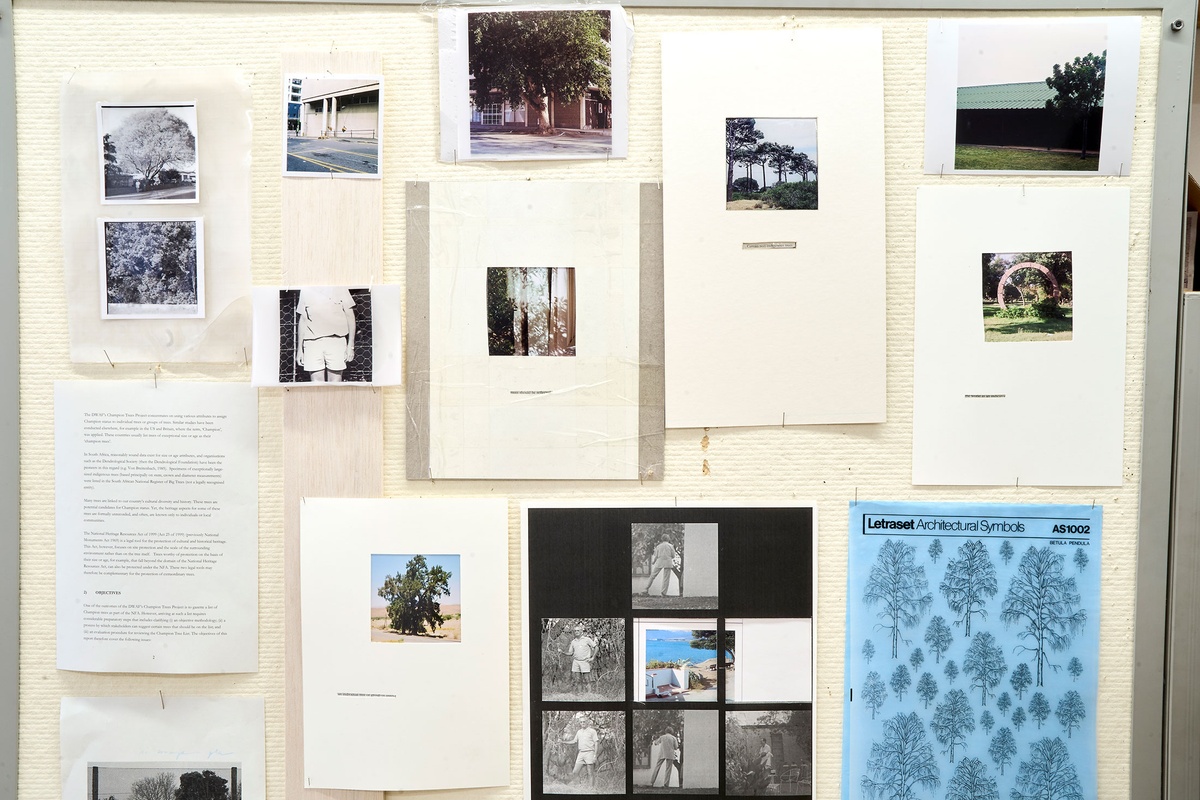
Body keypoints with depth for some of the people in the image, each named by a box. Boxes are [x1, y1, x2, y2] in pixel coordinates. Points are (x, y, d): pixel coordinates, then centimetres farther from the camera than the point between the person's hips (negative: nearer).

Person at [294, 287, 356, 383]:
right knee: (316, 385, -3)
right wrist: (299, 349, 14)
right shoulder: (305, 290, 13)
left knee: (335, 384, -4)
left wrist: (350, 345, 0)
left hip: (336, 340, -2)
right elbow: (302, 319, 17)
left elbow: (349, 315, 7)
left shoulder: (339, 287, 6)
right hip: (312, 341, 2)